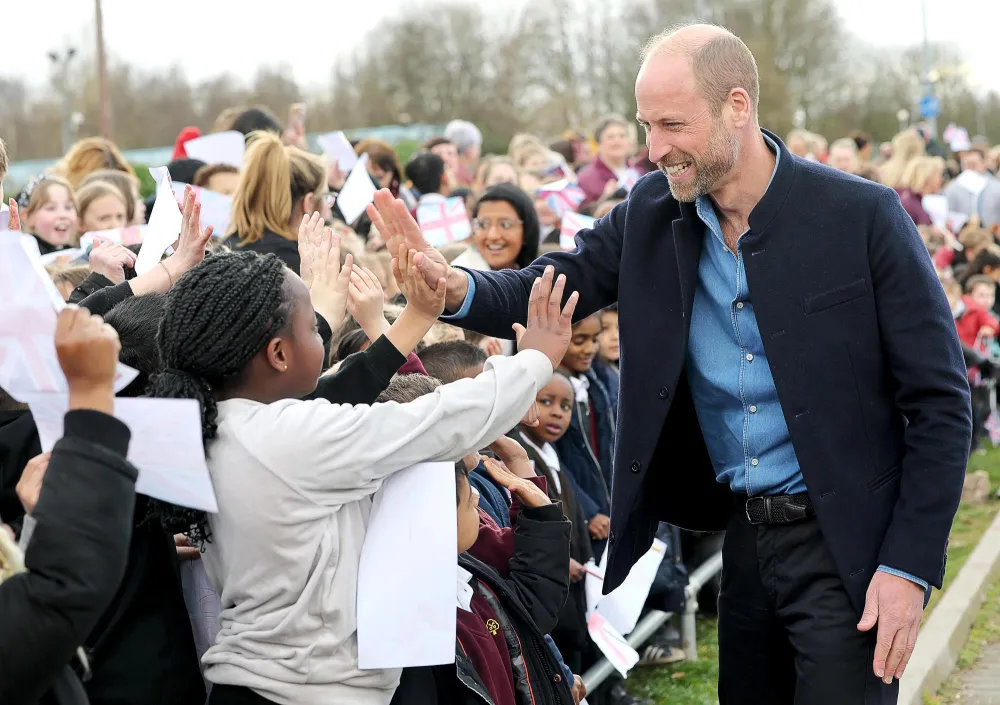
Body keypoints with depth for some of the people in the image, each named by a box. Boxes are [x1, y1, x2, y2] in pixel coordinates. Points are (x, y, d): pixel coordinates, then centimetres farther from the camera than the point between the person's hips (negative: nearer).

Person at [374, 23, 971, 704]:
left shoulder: (861, 215, -13)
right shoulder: (651, 212, 0)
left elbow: (940, 400, -10)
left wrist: (909, 567, -14)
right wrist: (455, 286, -25)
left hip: (846, 545, -4)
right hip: (744, 537, 5)